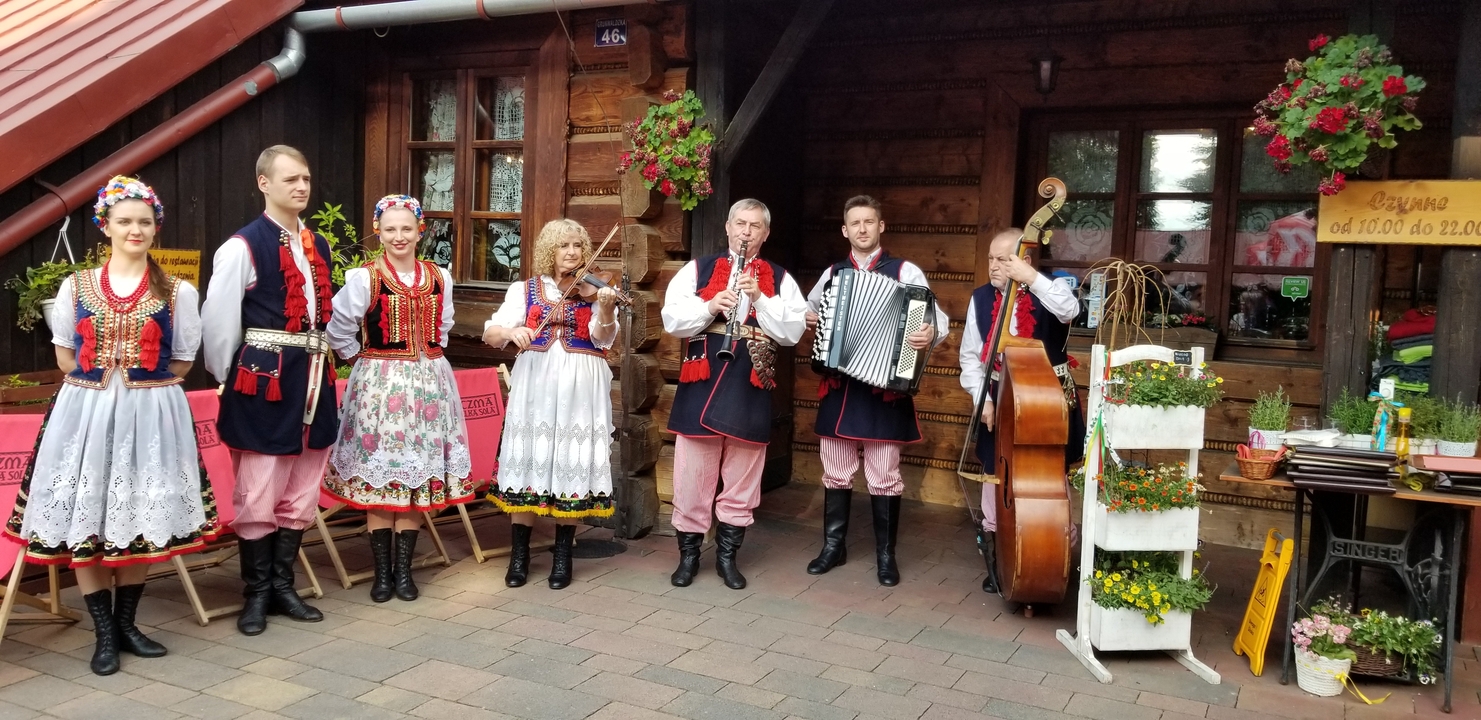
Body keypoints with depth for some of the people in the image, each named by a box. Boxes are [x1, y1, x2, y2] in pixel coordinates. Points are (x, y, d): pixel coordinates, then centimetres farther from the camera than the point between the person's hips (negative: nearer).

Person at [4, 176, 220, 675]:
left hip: (150, 415, -1)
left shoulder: (178, 291, 3)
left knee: (139, 518, 5)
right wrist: (99, 380, 0)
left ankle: (125, 622, 21)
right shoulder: (76, 287, 7)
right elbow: (66, 356, 13)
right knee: (83, 519, 0)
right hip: (86, 411, 1)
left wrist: (143, 380, -4)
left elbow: (182, 362, 6)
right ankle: (104, 633, 11)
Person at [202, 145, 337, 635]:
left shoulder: (318, 245, 12)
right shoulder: (243, 247, -9)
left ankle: (282, 585, 25)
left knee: (301, 494, 12)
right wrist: (228, 379, -1)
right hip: (266, 379, -6)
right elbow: (218, 322, -7)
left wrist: (324, 363, 12)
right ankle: (257, 594, 17)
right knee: (258, 494, 2)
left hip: (314, 378, 7)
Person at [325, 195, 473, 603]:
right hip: (378, 384, -3)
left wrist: (428, 357, 10)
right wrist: (362, 359, 4)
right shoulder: (363, 278, -6)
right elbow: (338, 332, -3)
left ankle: (404, 569, 16)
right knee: (377, 474, 0)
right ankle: (382, 572, 11)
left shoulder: (439, 278, 6)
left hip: (427, 382, 3)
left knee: (417, 475, 6)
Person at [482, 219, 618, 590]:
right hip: (534, 387, 1)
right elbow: (490, 333, 1)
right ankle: (519, 555, 14)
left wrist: (605, 309, -30)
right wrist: (512, 331, -20)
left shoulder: (595, 290, 6)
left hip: (579, 390, -1)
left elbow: (604, 339, -10)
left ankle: (563, 556, 14)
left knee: (572, 462, 1)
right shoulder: (524, 290, 9)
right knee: (527, 459, 1)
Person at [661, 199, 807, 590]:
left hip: (751, 388, 1)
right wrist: (710, 306, -17)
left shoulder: (780, 279, 8)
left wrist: (760, 298, -14)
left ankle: (727, 554, 22)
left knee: (742, 477, 8)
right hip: (702, 383, -1)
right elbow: (671, 320, -1)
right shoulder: (697, 269, 7)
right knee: (693, 474, 5)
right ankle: (689, 553, 19)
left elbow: (793, 331, -2)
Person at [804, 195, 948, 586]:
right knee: (836, 470, 12)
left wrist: (931, 333, -30)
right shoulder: (831, 273, 11)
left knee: (883, 475, 3)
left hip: (885, 385, -4)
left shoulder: (905, 272, -2)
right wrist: (807, 319, 5)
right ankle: (834, 545, 26)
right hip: (838, 385, 4)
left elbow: (937, 316, -8)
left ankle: (885, 554, 16)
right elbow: (808, 309, 27)